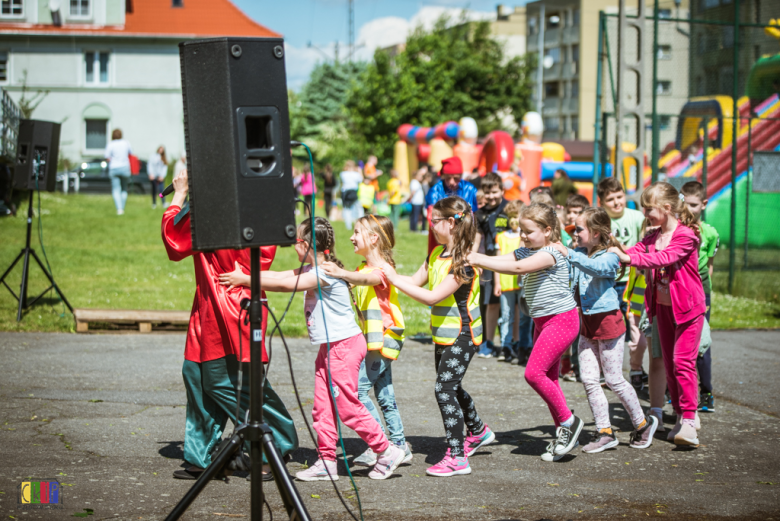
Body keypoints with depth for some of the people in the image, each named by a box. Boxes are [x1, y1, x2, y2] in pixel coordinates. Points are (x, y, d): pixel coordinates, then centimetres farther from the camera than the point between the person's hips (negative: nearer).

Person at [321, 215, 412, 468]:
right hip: (375, 341, 10)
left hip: (384, 339, -10)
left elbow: (367, 279, -38)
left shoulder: (383, 268, -16)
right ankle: (400, 446, 16)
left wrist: (342, 274, -55)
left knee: (358, 388, -14)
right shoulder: (365, 267, 18)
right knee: (384, 395, 11)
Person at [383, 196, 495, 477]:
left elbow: (433, 297, -27)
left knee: (445, 389, -12)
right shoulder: (437, 254, 6)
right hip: (443, 334, 9)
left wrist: (395, 279, -25)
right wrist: (384, 273, 0)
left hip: (461, 335, -9)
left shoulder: (463, 261, -23)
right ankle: (478, 432, 44)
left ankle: (457, 457, -7)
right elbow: (415, 281, 11)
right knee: (451, 387, 21)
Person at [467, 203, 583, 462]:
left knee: (534, 373, -15)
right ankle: (565, 432, 17)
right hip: (542, 322, 10)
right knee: (547, 377, 10)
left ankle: (569, 421, -2)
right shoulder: (526, 251, 11)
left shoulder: (551, 253, -17)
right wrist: (472, 256, -19)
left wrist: (479, 261, -34)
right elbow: (498, 260, -1)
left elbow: (519, 268, -32)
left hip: (561, 320, -10)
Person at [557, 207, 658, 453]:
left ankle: (642, 423, 19)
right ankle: (604, 432, 9)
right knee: (588, 379, 3)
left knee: (614, 379, 0)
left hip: (608, 320, -7)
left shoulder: (610, 257, -15)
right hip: (588, 323, 7)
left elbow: (596, 268, -36)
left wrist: (569, 254, -43)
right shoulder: (580, 254, 6)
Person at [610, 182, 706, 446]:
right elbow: (635, 251, -3)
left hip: (687, 306, -8)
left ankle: (689, 420, -14)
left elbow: (664, 258, -29)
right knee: (669, 363, 10)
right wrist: (612, 252, -21)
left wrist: (629, 258, -36)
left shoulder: (686, 235, -16)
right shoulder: (652, 237, 9)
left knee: (683, 361, -15)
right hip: (662, 307, 8)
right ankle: (682, 416, 19)